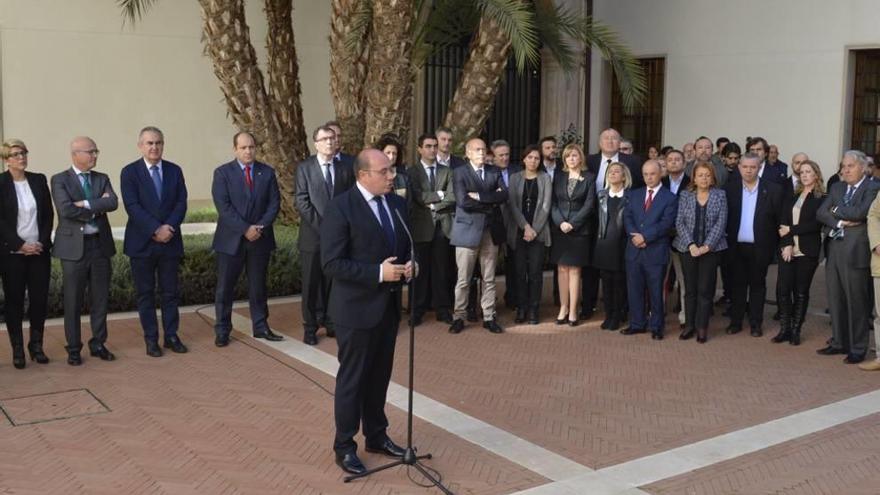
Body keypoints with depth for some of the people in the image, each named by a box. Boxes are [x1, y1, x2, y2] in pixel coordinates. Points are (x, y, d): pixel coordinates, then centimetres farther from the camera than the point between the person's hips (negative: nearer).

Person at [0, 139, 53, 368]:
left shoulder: (39, 180, 6)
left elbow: (49, 214, 7)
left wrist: (42, 242, -4)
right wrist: (21, 245, -12)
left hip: (39, 250, 3)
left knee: (40, 298, 2)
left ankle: (36, 345, 16)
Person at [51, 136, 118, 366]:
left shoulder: (102, 179, 10)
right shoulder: (60, 180, -2)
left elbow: (113, 203, -9)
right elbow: (66, 209, -17)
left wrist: (86, 204, -18)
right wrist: (97, 208, -10)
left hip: (100, 245, 4)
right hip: (74, 246, -4)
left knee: (100, 298, 9)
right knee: (73, 301, 3)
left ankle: (98, 344, 21)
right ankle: (74, 349, 14)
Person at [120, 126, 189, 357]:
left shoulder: (174, 171, 8)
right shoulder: (130, 172, -3)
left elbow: (181, 203, 1)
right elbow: (132, 206, -12)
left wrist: (168, 227, -15)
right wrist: (156, 230, -20)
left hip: (170, 241, 3)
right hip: (142, 243, -3)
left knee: (170, 292, 9)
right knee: (145, 293, 5)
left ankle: (171, 336, 19)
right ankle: (151, 339, 14)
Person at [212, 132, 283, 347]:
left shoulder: (267, 172, 6)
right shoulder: (223, 173, -3)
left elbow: (274, 203, 3)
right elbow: (223, 206, -11)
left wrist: (260, 227, -12)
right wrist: (245, 229, -17)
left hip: (260, 238, 2)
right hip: (231, 239, -2)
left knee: (258, 286, 11)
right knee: (225, 287, 3)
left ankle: (261, 327, 20)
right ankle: (222, 331, 12)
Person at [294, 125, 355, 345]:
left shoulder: (345, 168, 8)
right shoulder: (304, 167, 0)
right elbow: (301, 201, -7)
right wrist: (322, 225, -13)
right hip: (313, 235, -2)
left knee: (332, 282, 7)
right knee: (311, 284, 3)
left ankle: (328, 320, 19)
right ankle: (310, 327, 12)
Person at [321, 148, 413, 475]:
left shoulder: (397, 203, 6)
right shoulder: (340, 207, -16)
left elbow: (405, 246, 17)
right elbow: (332, 263, -19)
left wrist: (408, 265, -5)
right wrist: (378, 272, -24)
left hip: (388, 305, 6)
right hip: (357, 307, -6)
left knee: (380, 376, 17)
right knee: (352, 379, 6)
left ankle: (377, 436, 33)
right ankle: (344, 446, 20)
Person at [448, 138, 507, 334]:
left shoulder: (494, 172, 10)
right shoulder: (459, 173, -2)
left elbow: (504, 195, -6)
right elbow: (464, 202, -15)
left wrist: (480, 196, -16)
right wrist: (491, 202, -10)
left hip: (491, 230, 4)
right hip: (468, 230, -4)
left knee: (489, 279, 9)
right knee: (463, 279, 2)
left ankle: (489, 317, 17)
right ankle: (459, 317, 13)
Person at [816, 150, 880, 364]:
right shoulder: (836, 188, 14)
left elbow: (859, 213, -21)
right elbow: (821, 213, 5)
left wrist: (837, 210, -5)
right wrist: (840, 222, -11)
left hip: (855, 252, -6)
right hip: (834, 251, 6)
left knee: (856, 302, 1)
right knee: (835, 300, 12)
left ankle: (857, 349, 10)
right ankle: (839, 342, 24)